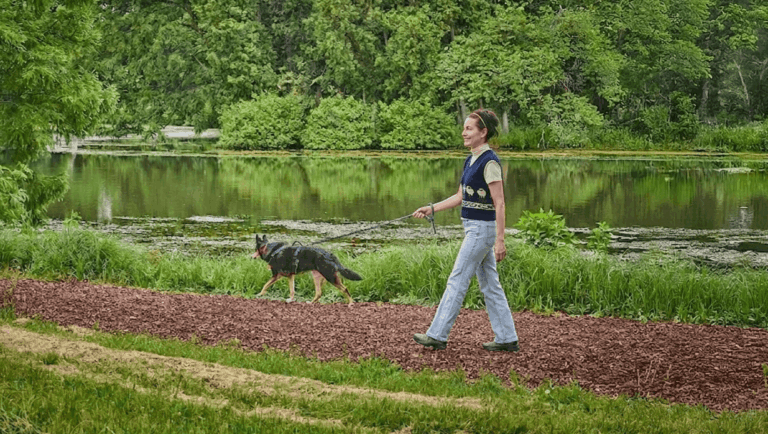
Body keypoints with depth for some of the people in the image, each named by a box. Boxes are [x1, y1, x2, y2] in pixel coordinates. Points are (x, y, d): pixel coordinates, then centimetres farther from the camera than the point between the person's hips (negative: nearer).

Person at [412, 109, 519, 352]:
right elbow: (460, 197, 20)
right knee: (489, 284, 11)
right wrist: (431, 209, 12)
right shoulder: (471, 160, 12)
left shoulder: (489, 162, -16)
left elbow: (499, 204, -18)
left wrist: (499, 240, -21)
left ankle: (438, 335, 3)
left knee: (457, 281, -4)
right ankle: (507, 339, 15)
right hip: (474, 228, 10)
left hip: (483, 228, -10)